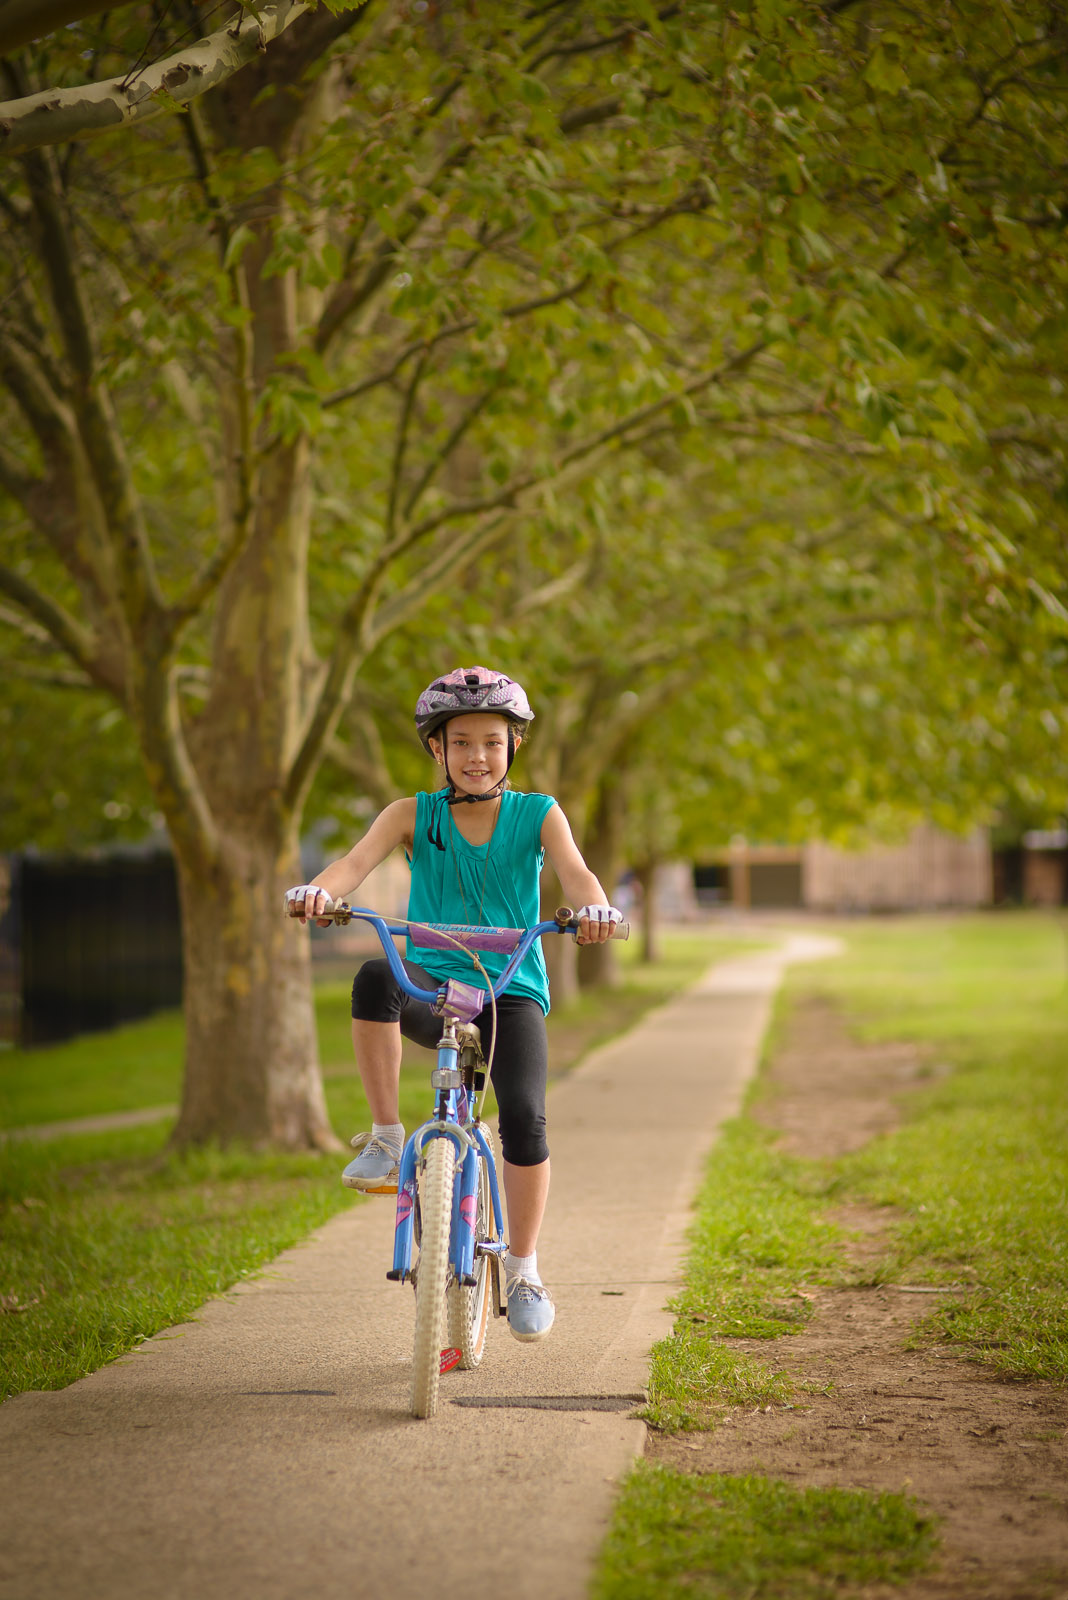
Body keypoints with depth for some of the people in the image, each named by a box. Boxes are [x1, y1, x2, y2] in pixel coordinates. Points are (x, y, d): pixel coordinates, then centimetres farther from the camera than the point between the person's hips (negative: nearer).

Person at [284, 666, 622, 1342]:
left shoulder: (537, 814, 3)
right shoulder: (413, 816, 3)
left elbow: (574, 869, -15)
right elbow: (358, 860, -14)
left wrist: (595, 907, -39)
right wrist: (319, 890, -37)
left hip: (512, 991, 0)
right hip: (433, 985, 0)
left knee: (525, 1116, -22)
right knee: (376, 978, -35)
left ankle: (523, 1268, -1)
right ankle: (387, 1135, -20)